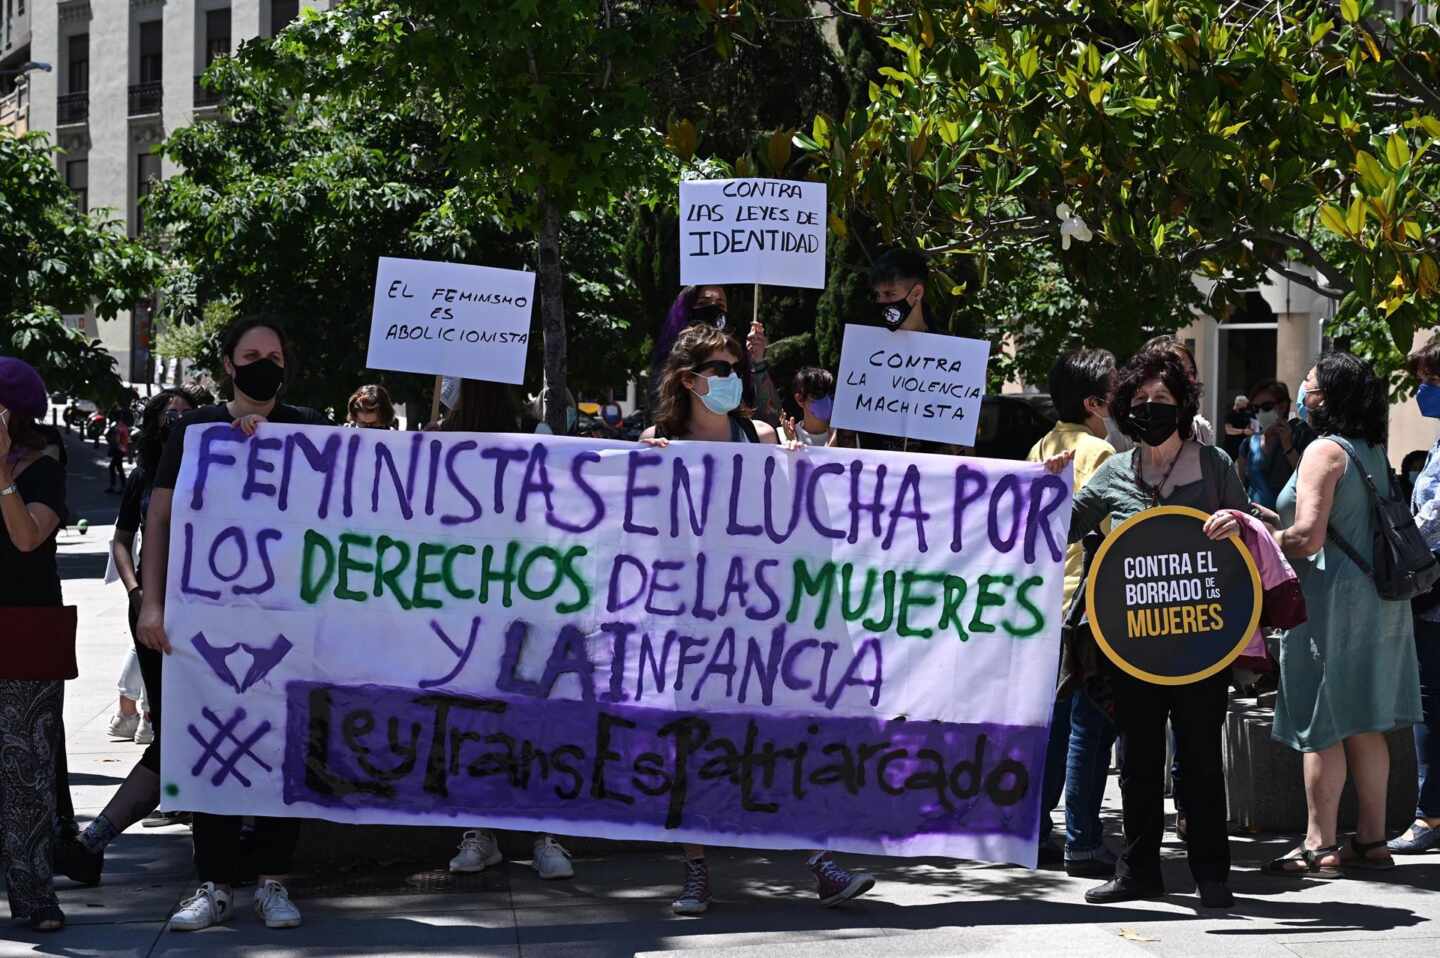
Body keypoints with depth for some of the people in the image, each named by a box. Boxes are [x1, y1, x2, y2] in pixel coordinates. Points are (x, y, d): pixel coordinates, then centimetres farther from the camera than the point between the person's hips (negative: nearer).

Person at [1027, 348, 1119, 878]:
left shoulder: (1042, 449, 12)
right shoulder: (1096, 451, -13)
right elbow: (1107, 527, -18)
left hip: (1047, 600, 9)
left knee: (1055, 715, 16)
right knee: (1089, 723, -6)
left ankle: (1033, 828, 20)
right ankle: (1082, 843, -5)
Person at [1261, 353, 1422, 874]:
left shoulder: (1324, 451, -13)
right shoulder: (1373, 453, 13)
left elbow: (1308, 536, -21)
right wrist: (1277, 524, 20)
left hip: (1331, 600, -8)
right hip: (1375, 601, 8)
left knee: (1322, 727, -4)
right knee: (1364, 726, 12)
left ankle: (1319, 845, -3)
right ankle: (1371, 839, 15)